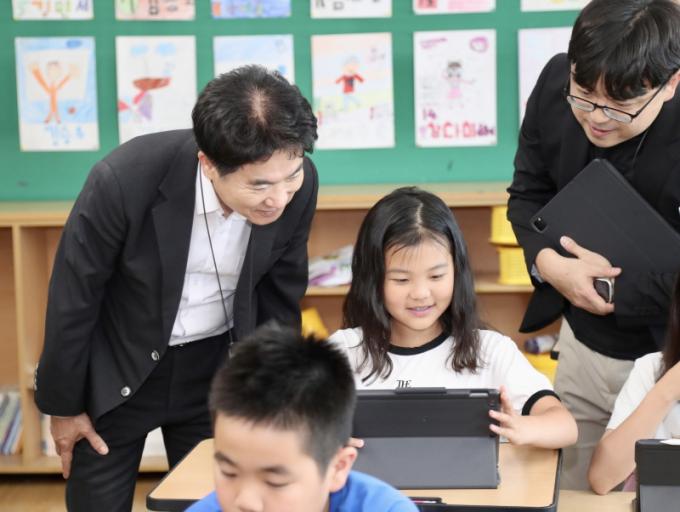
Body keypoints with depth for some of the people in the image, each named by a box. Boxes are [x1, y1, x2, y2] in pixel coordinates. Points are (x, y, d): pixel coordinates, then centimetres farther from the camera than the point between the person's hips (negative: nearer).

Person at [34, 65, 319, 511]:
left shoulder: (299, 183, -19)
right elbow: (74, 297, -15)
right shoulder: (124, 181, -30)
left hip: (219, 369, 3)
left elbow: (281, 292, -1)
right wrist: (63, 404, -5)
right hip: (116, 371, -2)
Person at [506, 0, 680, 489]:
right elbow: (528, 192, 2)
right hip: (583, 344, 5)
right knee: (574, 496, 18)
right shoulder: (555, 84, -11)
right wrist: (546, 261, -16)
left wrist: (615, 290, -20)